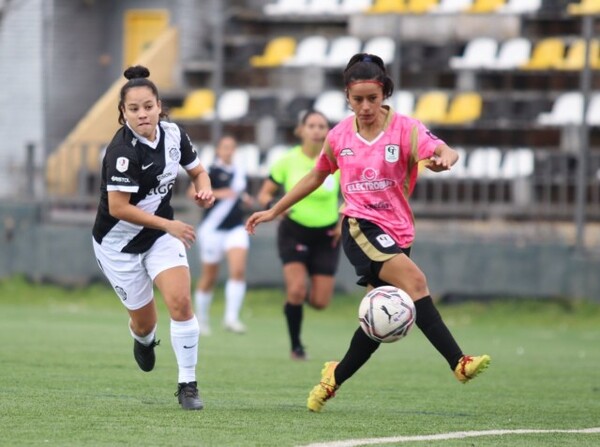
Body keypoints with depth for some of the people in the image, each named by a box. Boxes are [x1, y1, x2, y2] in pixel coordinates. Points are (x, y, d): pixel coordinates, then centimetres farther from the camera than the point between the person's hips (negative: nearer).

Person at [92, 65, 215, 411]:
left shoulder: (173, 134, -7)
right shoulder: (123, 151, -26)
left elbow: (198, 171, 10)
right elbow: (118, 208, -27)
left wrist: (204, 190, -13)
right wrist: (168, 224, -24)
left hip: (161, 235, 4)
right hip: (119, 243, -4)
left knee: (181, 301, -17)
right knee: (145, 320, 8)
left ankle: (188, 385, -6)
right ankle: (144, 339, 49)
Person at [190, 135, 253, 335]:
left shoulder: (239, 172, 11)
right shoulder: (211, 171, -9)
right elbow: (194, 191, -23)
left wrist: (245, 199, 11)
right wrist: (218, 193, -30)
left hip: (236, 228, 4)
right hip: (213, 228, -4)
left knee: (238, 270, -16)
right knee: (209, 277, 6)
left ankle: (231, 317, -16)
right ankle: (202, 319, 25)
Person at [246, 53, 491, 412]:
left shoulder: (405, 129, -4)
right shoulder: (339, 137, 3)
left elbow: (443, 152, -23)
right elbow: (316, 176, 20)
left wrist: (445, 157, -48)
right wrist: (274, 211, 24)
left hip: (396, 234, 2)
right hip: (360, 226, -2)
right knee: (414, 279, -27)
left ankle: (335, 378, 27)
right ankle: (458, 362, -35)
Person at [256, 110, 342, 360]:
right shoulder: (288, 161, -7)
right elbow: (265, 193, 1)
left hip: (326, 236, 1)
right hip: (294, 232, -1)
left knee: (319, 302, -3)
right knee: (296, 290, -19)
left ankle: (306, 294, 36)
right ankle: (296, 345, 2)